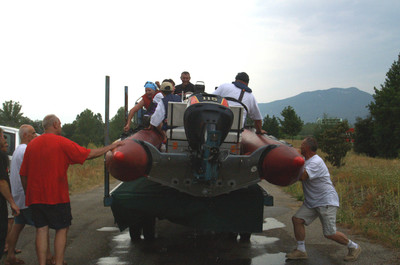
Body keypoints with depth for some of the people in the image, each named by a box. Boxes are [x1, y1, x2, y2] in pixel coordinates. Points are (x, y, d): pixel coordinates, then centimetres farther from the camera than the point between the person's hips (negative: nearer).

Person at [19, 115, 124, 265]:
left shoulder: (32, 144, 8)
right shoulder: (61, 142, -8)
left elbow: (23, 174, 9)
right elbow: (89, 154, -6)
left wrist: (28, 194, 19)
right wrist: (111, 147, 4)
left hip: (35, 197, 5)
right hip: (56, 196, -5)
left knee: (41, 229, 8)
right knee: (62, 229, 6)